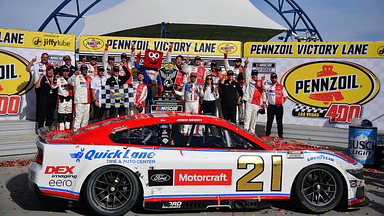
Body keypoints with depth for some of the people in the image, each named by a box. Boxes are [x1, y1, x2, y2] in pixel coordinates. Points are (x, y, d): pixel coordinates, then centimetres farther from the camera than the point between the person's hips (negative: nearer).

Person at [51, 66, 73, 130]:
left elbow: (74, 88, 18)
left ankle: (68, 128, 18)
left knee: (69, 114, 8)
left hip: (69, 99, 3)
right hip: (62, 99, -3)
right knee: (61, 114, -4)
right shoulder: (59, 79, 3)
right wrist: (55, 79, -17)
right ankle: (61, 128, 1)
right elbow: (53, 87, -6)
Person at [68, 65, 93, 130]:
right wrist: (75, 75, -29)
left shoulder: (89, 78, 19)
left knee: (86, 117, 10)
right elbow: (70, 82, -15)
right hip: (79, 101, -6)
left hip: (87, 101, 6)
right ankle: (75, 129, -8)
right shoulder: (77, 77, 2)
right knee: (78, 116, -10)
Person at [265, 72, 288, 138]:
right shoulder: (268, 87, 8)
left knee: (279, 122, 4)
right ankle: (267, 134, 9)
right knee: (269, 121, 3)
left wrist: (281, 102, 4)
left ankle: (280, 135, 10)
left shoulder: (281, 87, 5)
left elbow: (285, 96, 10)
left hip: (279, 107, -1)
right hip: (271, 107, 1)